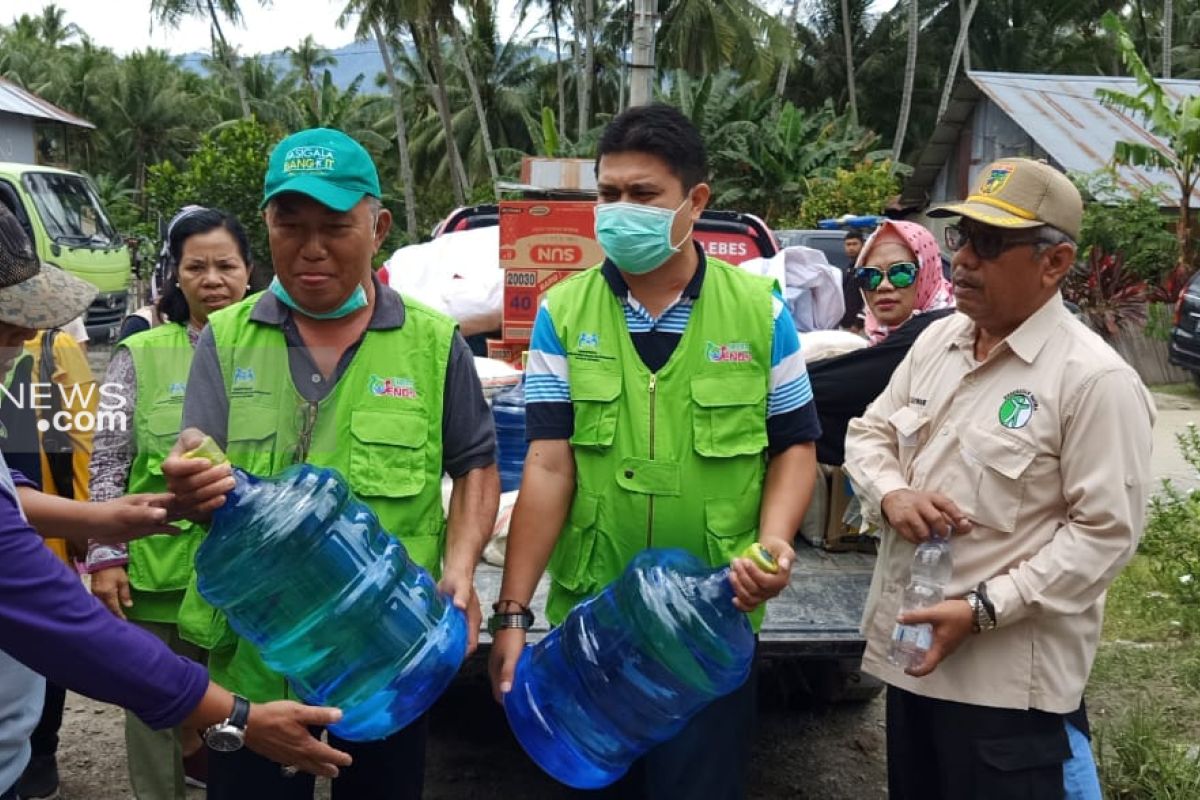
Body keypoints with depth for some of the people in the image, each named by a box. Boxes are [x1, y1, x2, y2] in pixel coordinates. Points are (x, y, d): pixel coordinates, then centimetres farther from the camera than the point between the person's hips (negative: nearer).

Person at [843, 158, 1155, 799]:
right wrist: (891, 494, -9)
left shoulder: (1095, 379, -16)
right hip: (906, 646, 7)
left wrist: (982, 610, -21)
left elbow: (1106, 531, -18)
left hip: (1009, 678, -7)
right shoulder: (936, 340, 7)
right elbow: (869, 432, 14)